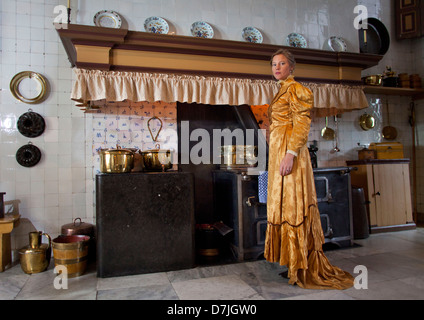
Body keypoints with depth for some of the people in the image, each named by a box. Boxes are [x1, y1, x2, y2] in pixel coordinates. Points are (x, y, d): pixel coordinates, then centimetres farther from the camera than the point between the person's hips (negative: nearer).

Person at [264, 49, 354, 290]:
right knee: (285, 204, 11)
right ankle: (296, 263, 21)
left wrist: (291, 153, -24)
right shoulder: (283, 92, 22)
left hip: (289, 153, -10)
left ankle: (305, 269, 2)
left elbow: (302, 124, -15)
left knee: (293, 204, -8)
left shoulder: (296, 89, -5)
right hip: (278, 153, 10)